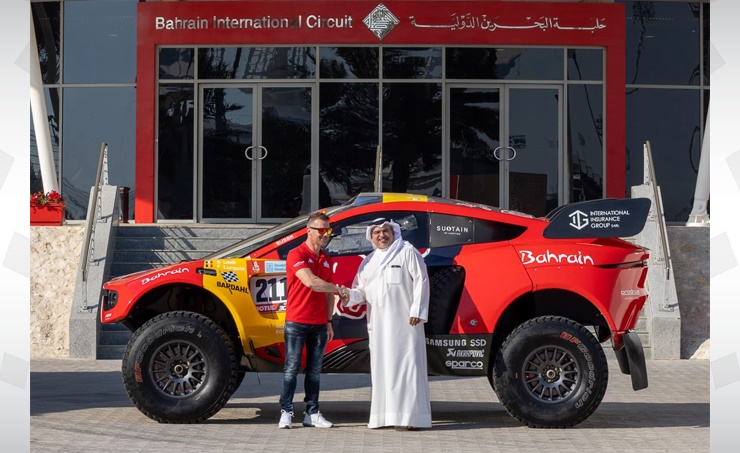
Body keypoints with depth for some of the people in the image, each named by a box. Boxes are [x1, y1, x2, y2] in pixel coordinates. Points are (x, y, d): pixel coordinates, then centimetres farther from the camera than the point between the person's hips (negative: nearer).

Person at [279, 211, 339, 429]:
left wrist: (329, 322, 15)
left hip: (319, 323, 6)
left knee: (314, 370, 8)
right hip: (297, 321, -6)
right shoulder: (296, 255, -8)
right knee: (291, 368, -3)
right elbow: (311, 282, -22)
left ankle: (312, 413, 12)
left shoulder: (326, 260, 15)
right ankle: (286, 413, 0)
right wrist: (339, 288, -16)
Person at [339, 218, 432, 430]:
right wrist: (349, 295, -6)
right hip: (378, 324, 6)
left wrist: (417, 311, -12)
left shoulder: (407, 252, 2)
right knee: (381, 368, 7)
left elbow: (421, 281, -4)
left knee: (407, 365, -8)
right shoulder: (368, 261, 19)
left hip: (405, 322, -6)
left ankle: (413, 415, -7)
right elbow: (361, 290, 18)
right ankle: (383, 415, 13)